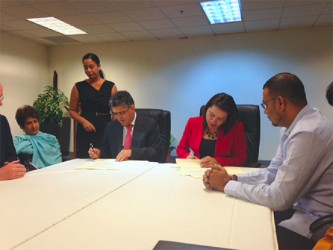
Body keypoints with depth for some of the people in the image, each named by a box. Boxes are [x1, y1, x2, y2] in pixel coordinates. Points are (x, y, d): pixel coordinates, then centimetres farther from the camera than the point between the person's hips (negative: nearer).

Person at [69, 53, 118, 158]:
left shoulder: (110, 86, 4)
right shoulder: (78, 87, 5)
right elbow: (72, 111, 8)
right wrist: (83, 121, -10)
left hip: (106, 132, 0)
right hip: (85, 132, 0)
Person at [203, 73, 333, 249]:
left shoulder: (308, 133, -27)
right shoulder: (293, 127, 4)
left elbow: (279, 198, -26)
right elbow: (272, 173, 8)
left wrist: (227, 185, -15)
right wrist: (232, 178, -6)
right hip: (301, 208, 8)